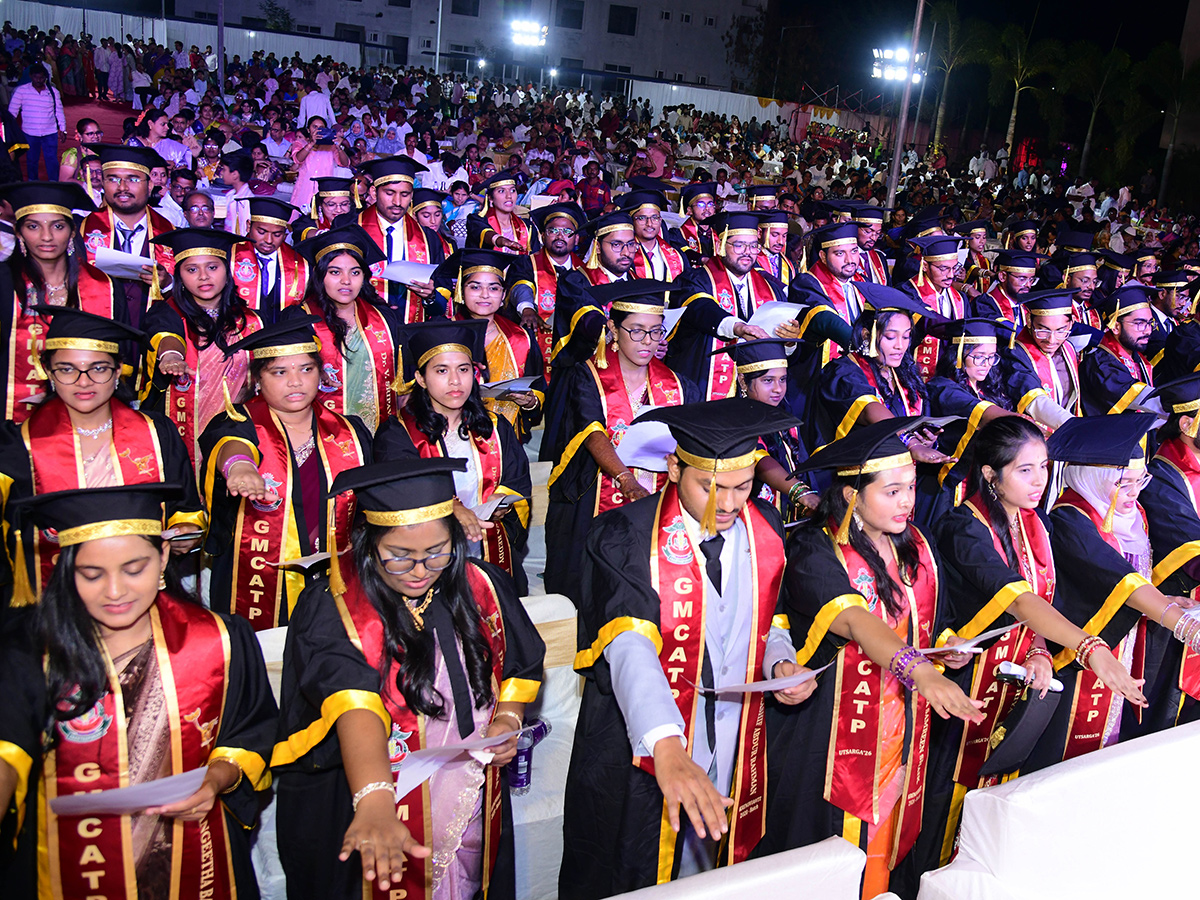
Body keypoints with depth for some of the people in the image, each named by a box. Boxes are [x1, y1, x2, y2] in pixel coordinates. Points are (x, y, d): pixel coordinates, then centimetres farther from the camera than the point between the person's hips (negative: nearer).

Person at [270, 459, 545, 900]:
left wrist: (509, 717, -8)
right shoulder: (329, 611, -20)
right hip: (357, 817, -4)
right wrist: (373, 800, -51)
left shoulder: (481, 587, -5)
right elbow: (354, 708, -36)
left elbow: (521, 665, 10)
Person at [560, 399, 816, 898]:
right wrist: (665, 746, -46)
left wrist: (782, 661, -10)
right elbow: (629, 645, -32)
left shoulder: (766, 529, -1)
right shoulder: (623, 537, -18)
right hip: (641, 752, -4)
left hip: (733, 760, 4)